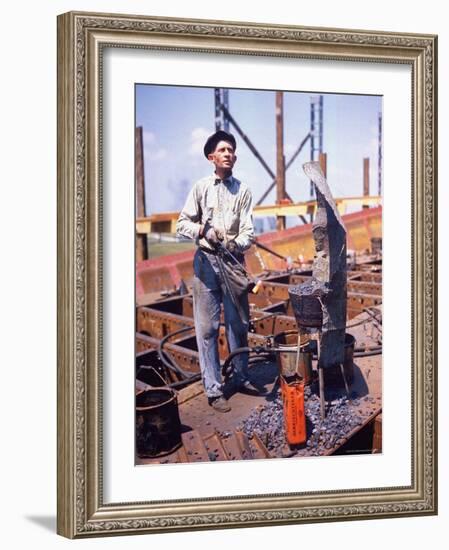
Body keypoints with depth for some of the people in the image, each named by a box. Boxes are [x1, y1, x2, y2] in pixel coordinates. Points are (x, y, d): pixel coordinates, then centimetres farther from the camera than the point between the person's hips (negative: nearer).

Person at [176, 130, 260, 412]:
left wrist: (236, 244, -23)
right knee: (207, 327, -2)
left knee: (239, 323, 9)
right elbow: (182, 223, 4)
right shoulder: (201, 187, 2)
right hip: (206, 261, -1)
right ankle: (214, 389, 3)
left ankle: (241, 377, 25)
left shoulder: (243, 191, 3)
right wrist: (203, 230, -15)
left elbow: (248, 231, -3)